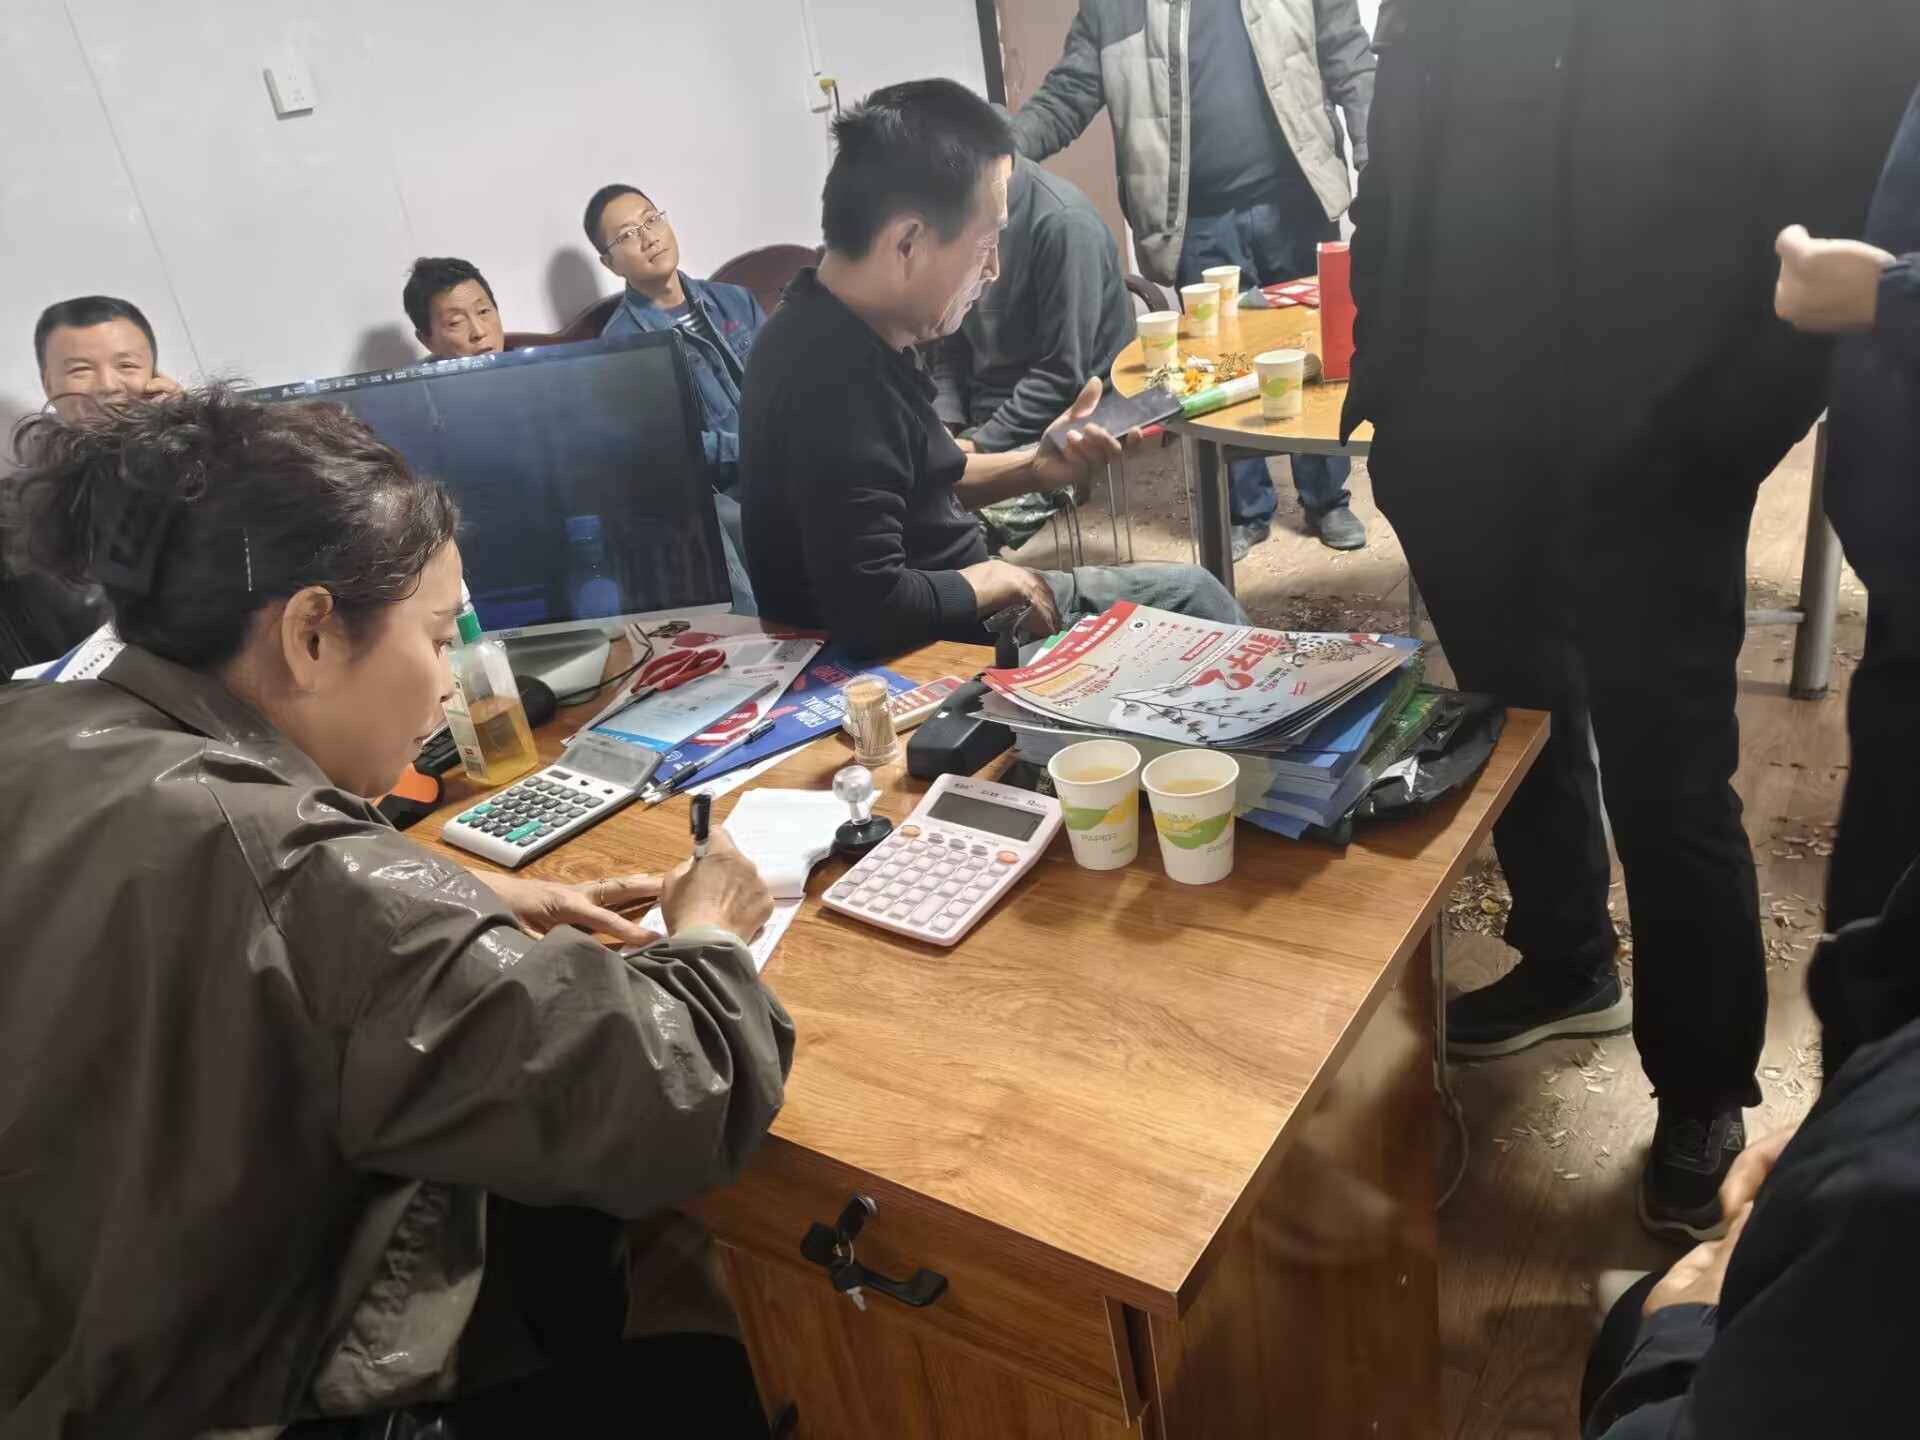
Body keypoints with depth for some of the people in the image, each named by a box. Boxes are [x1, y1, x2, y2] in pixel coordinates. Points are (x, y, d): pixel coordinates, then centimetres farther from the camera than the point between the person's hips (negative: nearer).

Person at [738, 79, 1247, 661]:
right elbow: (871, 610, -37)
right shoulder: (837, 379, -31)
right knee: (1190, 600, 7)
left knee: (1190, 591, 17)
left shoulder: (846, 335, 1)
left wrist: (1034, 467, 1)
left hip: (957, 611, 9)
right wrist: (999, 578, -18)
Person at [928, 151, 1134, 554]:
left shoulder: (1064, 221, -16)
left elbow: (1063, 375, -17)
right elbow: (950, 343, 12)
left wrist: (981, 445, -17)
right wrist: (946, 426, -3)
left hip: (1053, 432, -7)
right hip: (978, 419, 7)